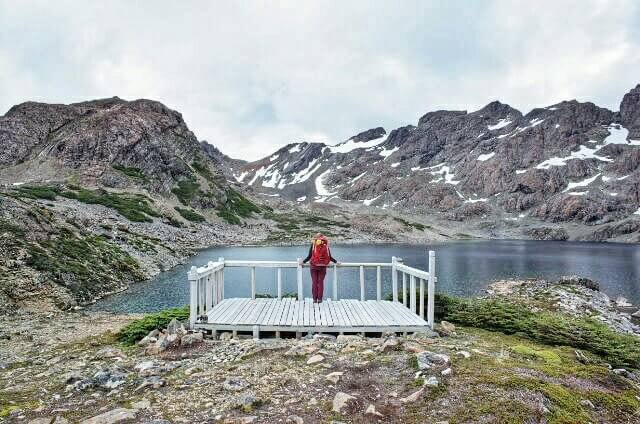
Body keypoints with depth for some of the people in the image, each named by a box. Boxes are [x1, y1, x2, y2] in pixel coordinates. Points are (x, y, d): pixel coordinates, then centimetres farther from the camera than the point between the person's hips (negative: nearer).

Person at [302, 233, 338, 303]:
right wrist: (336, 262, 17)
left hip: (314, 266, -1)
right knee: (321, 282, 7)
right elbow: (330, 257, 2)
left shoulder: (313, 245, -2)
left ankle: (314, 299, 6)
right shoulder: (326, 246, 2)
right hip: (323, 266, 1)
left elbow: (309, 256, -4)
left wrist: (303, 262, 10)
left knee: (314, 282, 5)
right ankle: (319, 299, 7)